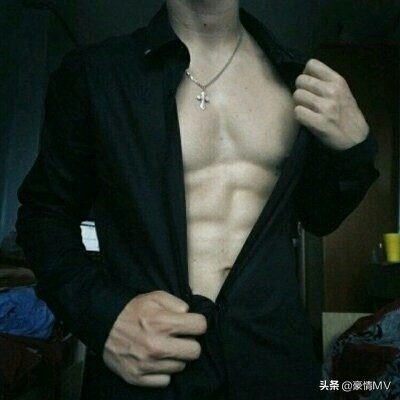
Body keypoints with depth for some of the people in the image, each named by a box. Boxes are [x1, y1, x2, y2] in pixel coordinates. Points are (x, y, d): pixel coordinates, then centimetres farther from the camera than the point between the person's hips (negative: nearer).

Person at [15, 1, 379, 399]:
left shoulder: (298, 74, 3)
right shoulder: (90, 71, -4)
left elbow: (318, 217, 12)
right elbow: (45, 212, 2)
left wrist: (354, 146, -7)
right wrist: (101, 310, -14)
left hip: (275, 354, 3)